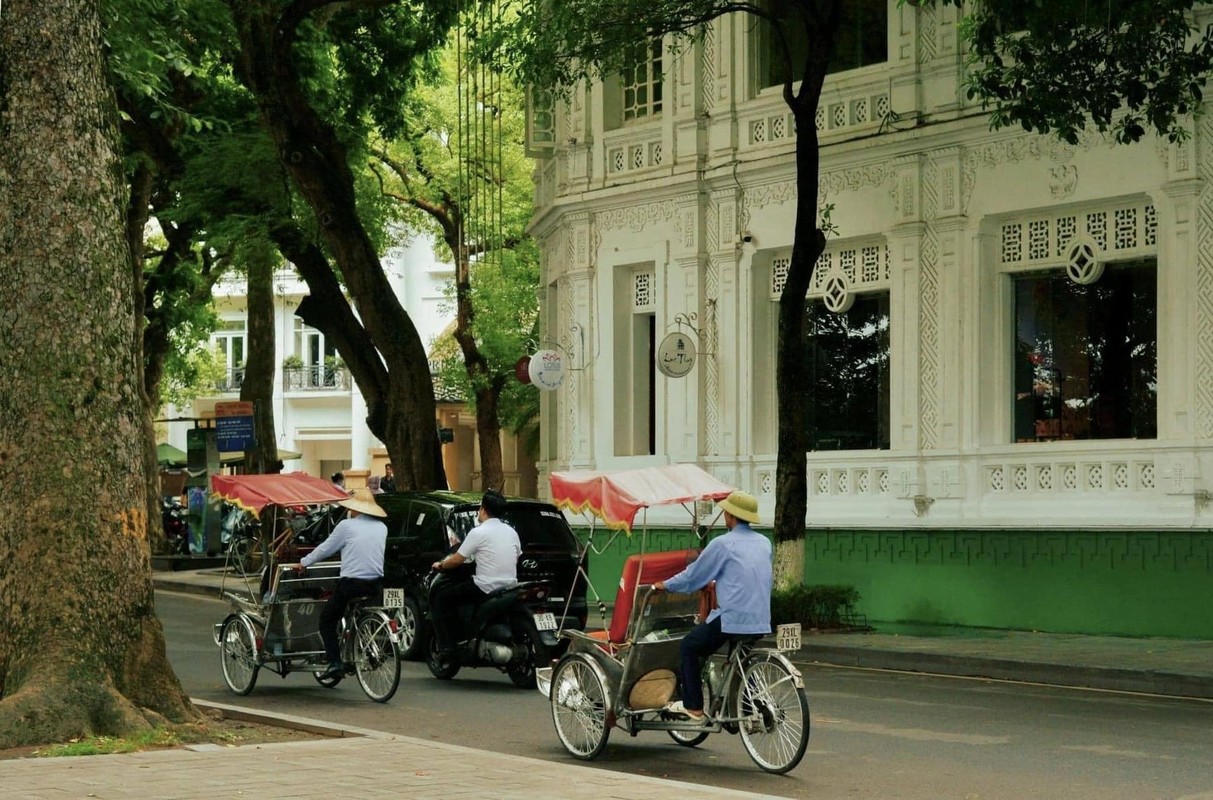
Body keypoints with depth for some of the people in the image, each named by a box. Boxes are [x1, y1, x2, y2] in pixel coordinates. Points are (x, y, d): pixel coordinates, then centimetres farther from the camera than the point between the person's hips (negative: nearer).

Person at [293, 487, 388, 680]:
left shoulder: (347, 526, -4)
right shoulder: (381, 528, 9)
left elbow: (325, 549, 4)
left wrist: (303, 563, 19)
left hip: (352, 583, -5)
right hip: (376, 584, 5)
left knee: (327, 619, 10)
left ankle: (335, 662, -4)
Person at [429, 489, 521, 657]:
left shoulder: (479, 532, -9)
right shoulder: (512, 532, 10)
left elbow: (457, 560, -5)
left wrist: (440, 565, 16)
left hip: (486, 589, -8)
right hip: (510, 586, 8)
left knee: (440, 596, 4)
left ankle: (446, 646, -4)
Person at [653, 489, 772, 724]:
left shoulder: (723, 544, -7)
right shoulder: (764, 543, 12)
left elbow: (694, 575, 1)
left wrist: (665, 585, 17)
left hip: (731, 618, -6)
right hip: (761, 622, 6)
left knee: (688, 648, 11)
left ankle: (693, 708, 9)